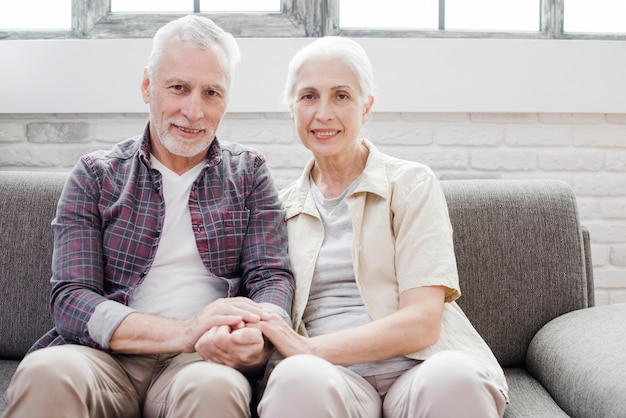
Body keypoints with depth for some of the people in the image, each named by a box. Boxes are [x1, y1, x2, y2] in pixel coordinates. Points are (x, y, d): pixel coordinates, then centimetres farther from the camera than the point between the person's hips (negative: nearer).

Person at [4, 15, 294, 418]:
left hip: (205, 360, 1)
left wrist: (258, 335, -22)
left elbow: (273, 276, 5)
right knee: (46, 372, -34)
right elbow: (70, 300, -2)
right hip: (107, 357, 0)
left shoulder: (250, 173, 14)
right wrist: (183, 333, -19)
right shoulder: (95, 175, 10)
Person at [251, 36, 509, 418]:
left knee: (452, 378, -36)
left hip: (417, 369, 0)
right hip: (334, 378, 1)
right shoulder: (283, 208, 17)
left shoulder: (412, 185, 6)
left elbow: (422, 322, -5)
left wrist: (307, 349, -13)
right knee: (298, 379, -36)